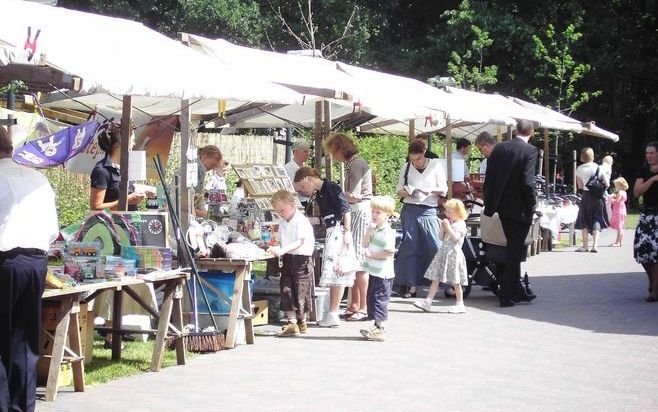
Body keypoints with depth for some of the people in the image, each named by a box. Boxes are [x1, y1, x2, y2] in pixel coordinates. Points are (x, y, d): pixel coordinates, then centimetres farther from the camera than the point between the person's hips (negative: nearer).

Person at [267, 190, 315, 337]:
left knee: (300, 290, 1)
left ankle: (301, 322, 16)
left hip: (302, 258, -7)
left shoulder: (301, 220, -13)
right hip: (288, 259, 7)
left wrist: (283, 250, -31)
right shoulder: (282, 222, 13)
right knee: (286, 289, -1)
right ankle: (292, 323, 0)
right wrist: (276, 249, -7)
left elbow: (300, 242, -21)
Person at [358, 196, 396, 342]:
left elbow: (389, 252, -25)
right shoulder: (375, 229, 11)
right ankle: (377, 327, 25)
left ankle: (381, 330, -2)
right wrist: (369, 230, -4)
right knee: (372, 298, 15)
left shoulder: (387, 232, -17)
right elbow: (365, 244, 10)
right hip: (374, 272, 10)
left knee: (380, 300, -6)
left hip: (383, 273, -10)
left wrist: (371, 254, -17)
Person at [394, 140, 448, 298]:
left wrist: (431, 190, -18)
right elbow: (399, 190, 12)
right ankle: (411, 286, 7)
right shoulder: (406, 168, 8)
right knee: (410, 248, 2)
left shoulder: (436, 165, 1)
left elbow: (444, 190, 1)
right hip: (410, 211, 2)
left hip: (428, 212, -2)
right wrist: (406, 192, -10)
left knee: (436, 248, -7)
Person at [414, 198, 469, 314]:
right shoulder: (448, 223, 14)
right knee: (435, 278, 4)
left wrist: (448, 226, -18)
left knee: (455, 281, -1)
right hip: (443, 253, 8)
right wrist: (442, 227, 0)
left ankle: (459, 304, 10)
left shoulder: (460, 224, -8)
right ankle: (427, 302, 3)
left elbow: (455, 238, -21)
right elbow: (441, 238, 13)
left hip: (454, 254, -8)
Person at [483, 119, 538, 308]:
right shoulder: (529, 151, -13)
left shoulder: (499, 148, 4)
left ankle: (517, 291, 26)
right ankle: (506, 295, 3)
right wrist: (531, 206, -7)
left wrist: (490, 204, 12)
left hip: (502, 207, 6)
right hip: (519, 208, -6)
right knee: (515, 251, 3)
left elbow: (488, 178, 5)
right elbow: (527, 182, -19)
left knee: (514, 248, 18)